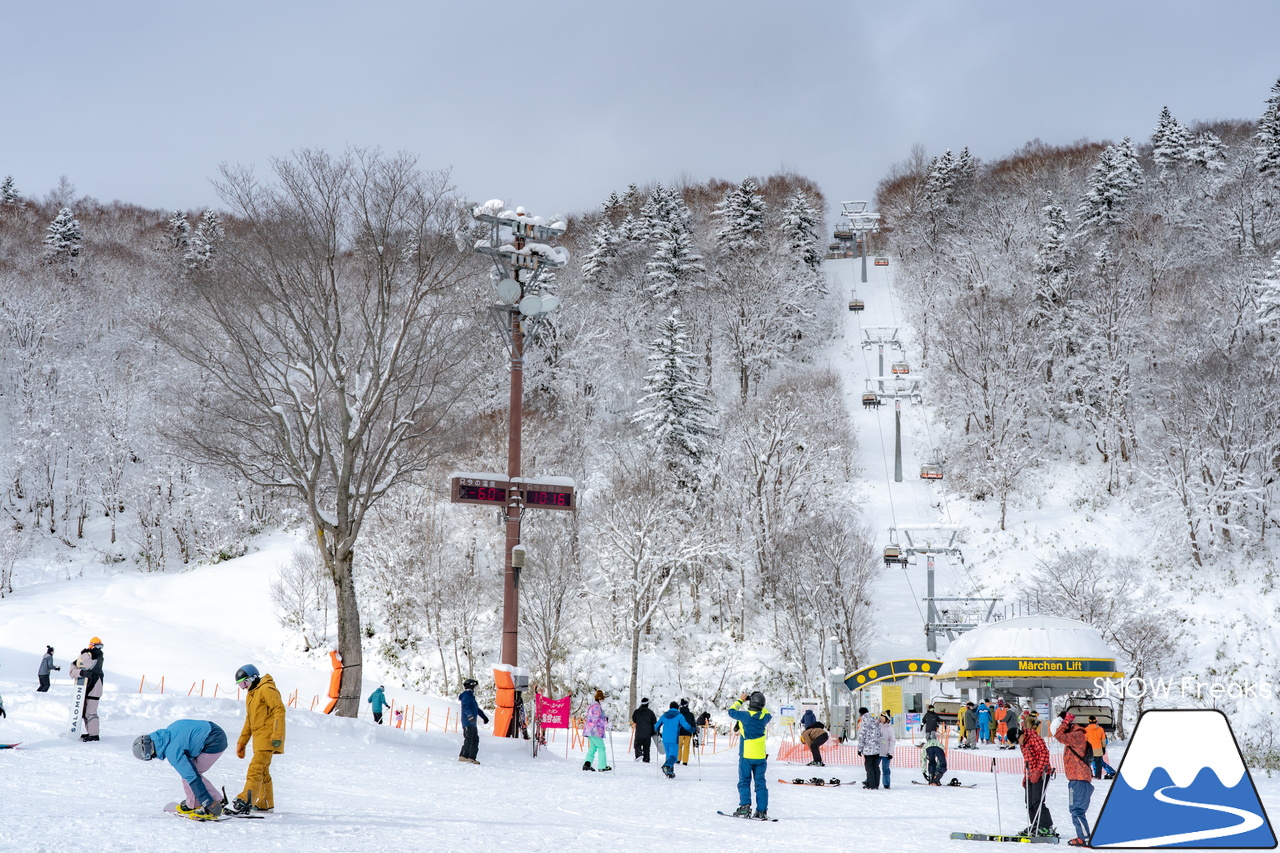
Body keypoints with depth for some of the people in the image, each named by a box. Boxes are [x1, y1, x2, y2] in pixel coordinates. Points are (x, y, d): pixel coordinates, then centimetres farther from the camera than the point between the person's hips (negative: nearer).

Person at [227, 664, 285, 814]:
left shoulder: (266, 689, -8)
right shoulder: (250, 695, 23)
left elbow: (279, 709, -18)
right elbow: (249, 721, 27)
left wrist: (277, 734, -24)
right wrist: (242, 743, 22)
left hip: (268, 739, -10)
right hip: (259, 739, 10)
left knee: (255, 768, -18)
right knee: (262, 771, 14)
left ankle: (245, 801, -26)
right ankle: (265, 804, 22)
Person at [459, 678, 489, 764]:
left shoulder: (471, 697, 22)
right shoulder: (466, 696, -9)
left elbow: (477, 709, 34)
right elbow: (465, 708, -25)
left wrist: (484, 716, 41)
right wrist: (469, 715, -41)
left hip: (473, 723, 10)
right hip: (468, 722, -10)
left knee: (475, 740, 9)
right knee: (469, 740, -15)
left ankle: (471, 758, 10)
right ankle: (463, 756, -17)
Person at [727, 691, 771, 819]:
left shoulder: (745, 715, -12)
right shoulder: (764, 717, -2)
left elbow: (731, 711, 7)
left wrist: (740, 700, 19)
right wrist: (759, 704, 23)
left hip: (746, 755, -3)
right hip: (761, 756, 3)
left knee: (744, 782, 5)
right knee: (760, 783, 7)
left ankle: (745, 807, -6)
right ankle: (762, 811, 4)